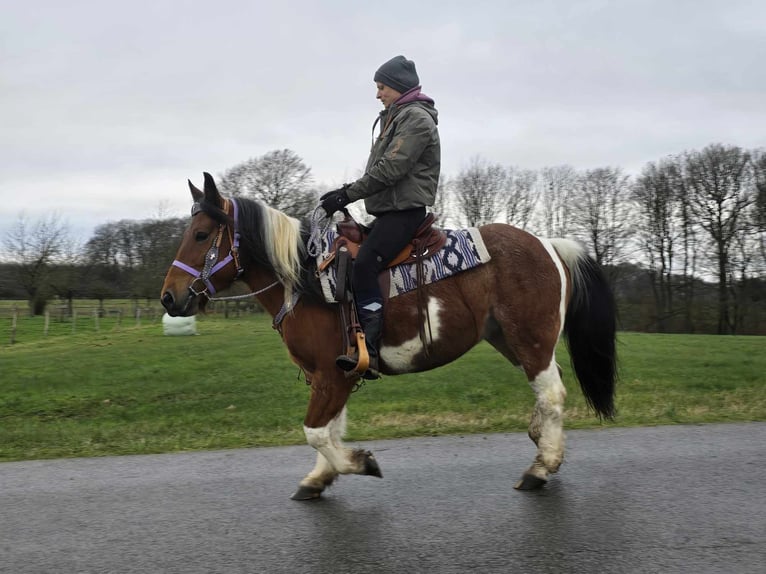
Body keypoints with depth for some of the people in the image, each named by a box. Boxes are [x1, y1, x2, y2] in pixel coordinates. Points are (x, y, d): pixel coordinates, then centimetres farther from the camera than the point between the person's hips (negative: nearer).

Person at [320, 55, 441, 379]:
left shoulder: (416, 118, -8)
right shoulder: (395, 119, 24)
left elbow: (391, 168, -19)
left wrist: (348, 195, -18)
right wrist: (348, 191, 13)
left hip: (404, 210, -11)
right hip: (389, 209, 11)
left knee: (364, 265, -27)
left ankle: (369, 352, -34)